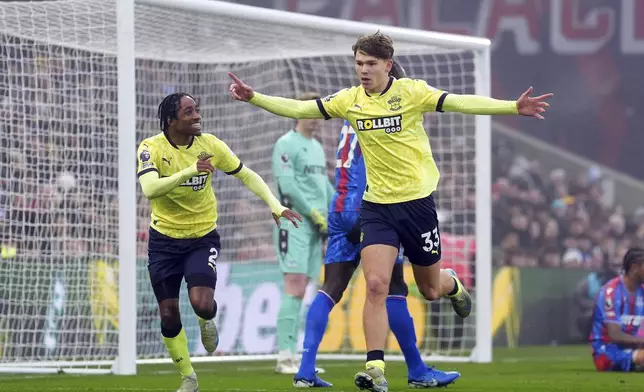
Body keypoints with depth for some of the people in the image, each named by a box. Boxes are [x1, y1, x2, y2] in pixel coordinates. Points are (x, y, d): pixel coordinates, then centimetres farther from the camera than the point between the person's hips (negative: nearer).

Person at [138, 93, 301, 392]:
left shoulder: (210, 145, -8)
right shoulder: (151, 148, -16)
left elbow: (247, 176, 5)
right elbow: (149, 188, -33)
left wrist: (275, 205, -5)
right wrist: (190, 171, -42)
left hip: (203, 236, 0)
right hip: (164, 240, 0)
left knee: (202, 304, -20)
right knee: (168, 315, 1)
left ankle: (207, 323, 19)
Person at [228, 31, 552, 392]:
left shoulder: (412, 92, -10)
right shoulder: (350, 100, 0)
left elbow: (460, 102, -19)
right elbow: (297, 109, 4)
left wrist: (514, 107, -30)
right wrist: (253, 98, -6)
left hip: (417, 201, -2)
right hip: (377, 205, 2)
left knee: (430, 289, 12)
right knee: (376, 285, -14)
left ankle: (454, 286, 50)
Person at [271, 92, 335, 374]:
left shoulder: (317, 147, 20)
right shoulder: (286, 145, -6)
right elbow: (287, 185, -16)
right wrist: (315, 214, -15)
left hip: (316, 226, 8)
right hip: (295, 224, -8)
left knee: (303, 291, 5)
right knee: (294, 287, -13)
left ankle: (293, 355, 6)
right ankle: (284, 356, -15)